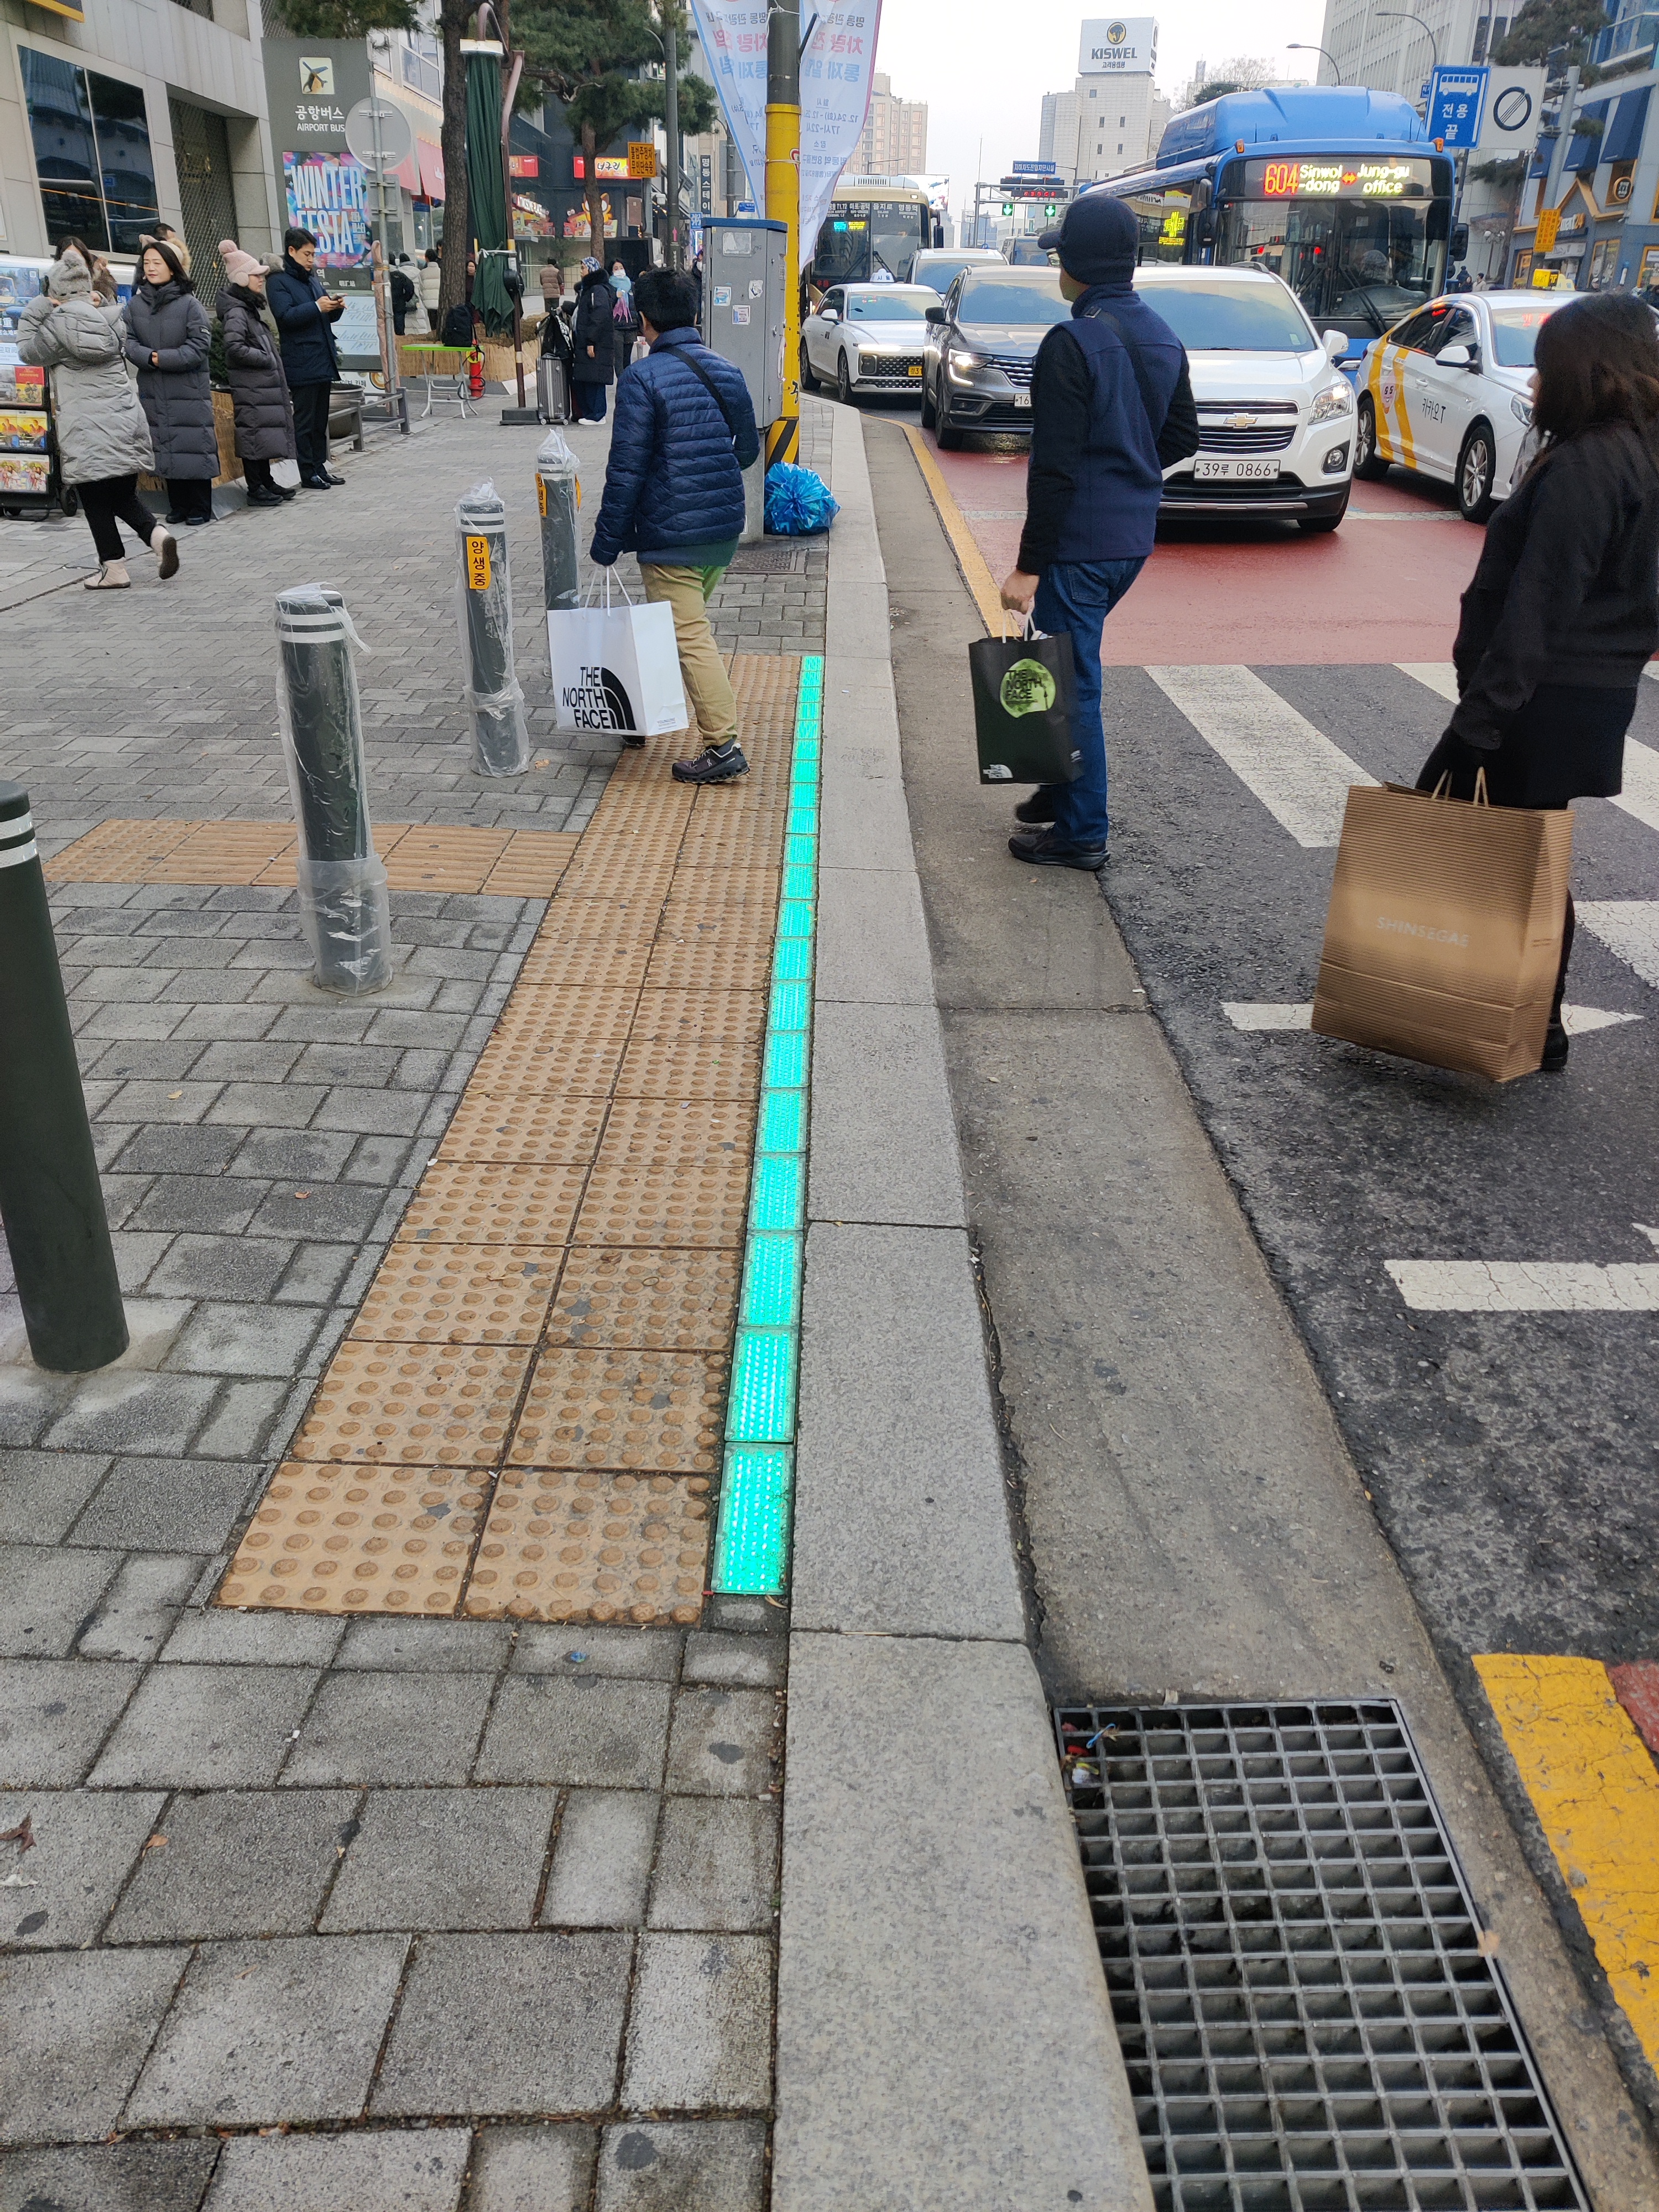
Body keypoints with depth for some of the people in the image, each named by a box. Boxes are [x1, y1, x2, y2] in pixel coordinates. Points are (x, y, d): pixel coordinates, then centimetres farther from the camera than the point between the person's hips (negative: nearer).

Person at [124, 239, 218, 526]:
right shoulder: (135, 304, 7)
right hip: (153, 392, 4)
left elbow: (199, 347, -11)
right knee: (166, 449, 9)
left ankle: (200, 508, 6)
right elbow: (129, 342, 4)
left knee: (194, 448, -3)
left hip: (189, 390, -4)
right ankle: (178, 506, 18)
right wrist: (149, 358, -16)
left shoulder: (189, 303, -6)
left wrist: (163, 359, -15)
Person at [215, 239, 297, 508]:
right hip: (249, 388, -10)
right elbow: (235, 348, -24)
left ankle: (265, 483, 22)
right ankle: (255, 489, -3)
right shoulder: (236, 312, -14)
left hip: (264, 384, 10)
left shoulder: (251, 308, 17)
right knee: (254, 434, -7)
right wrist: (265, 359, -17)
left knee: (265, 434, 14)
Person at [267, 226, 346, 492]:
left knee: (321, 420, 11)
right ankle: (307, 473, -2)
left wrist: (335, 306, 2)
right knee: (304, 420, -5)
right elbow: (285, 316, -17)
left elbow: (328, 317, 24)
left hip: (323, 360, 8)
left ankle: (320, 468, 17)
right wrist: (317, 307, -24)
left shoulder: (313, 280, 19)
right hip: (302, 363, -8)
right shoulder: (278, 281, -5)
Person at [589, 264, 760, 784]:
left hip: (672, 535, -8)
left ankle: (723, 746, -7)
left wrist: (608, 541, -7)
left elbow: (626, 470, -15)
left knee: (689, 638, -4)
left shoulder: (642, 379, -13)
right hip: (725, 529, 8)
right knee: (683, 625, 21)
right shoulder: (728, 372, 7)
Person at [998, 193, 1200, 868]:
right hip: (1133, 540, 8)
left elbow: (1054, 467, -19)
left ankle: (1081, 833, 5)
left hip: (1079, 544, -8)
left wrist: (1029, 566, -17)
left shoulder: (1072, 343, -16)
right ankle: (1062, 792, 32)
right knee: (1071, 670, 21)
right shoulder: (1163, 338, 10)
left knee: (1072, 683, -1)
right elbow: (1182, 435, 18)